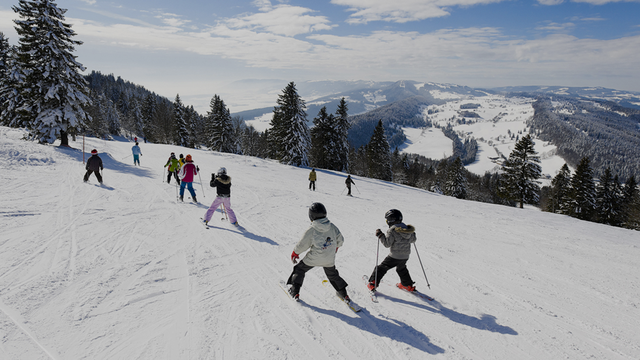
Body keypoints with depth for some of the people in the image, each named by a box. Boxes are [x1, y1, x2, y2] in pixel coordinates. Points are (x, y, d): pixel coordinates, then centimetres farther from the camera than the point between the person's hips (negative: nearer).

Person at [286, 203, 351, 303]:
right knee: (332, 275, 27)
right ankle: (344, 295, 34)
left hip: (313, 258, -4)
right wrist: (336, 246, 22)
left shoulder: (311, 230, -24)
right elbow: (340, 240, 0)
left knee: (299, 269, 20)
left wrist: (295, 253, 6)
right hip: (329, 259, 4)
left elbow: (302, 245, -14)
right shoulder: (332, 227, -12)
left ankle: (295, 292, 25)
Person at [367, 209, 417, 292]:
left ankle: (373, 284, 11)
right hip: (405, 256, 6)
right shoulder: (408, 229, 0)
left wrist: (380, 235, -11)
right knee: (401, 269, 32)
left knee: (381, 268, 8)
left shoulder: (392, 231, -20)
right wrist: (412, 233, 31)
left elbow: (387, 244, -20)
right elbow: (412, 240, 13)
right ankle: (408, 285, 40)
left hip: (394, 257, -6)